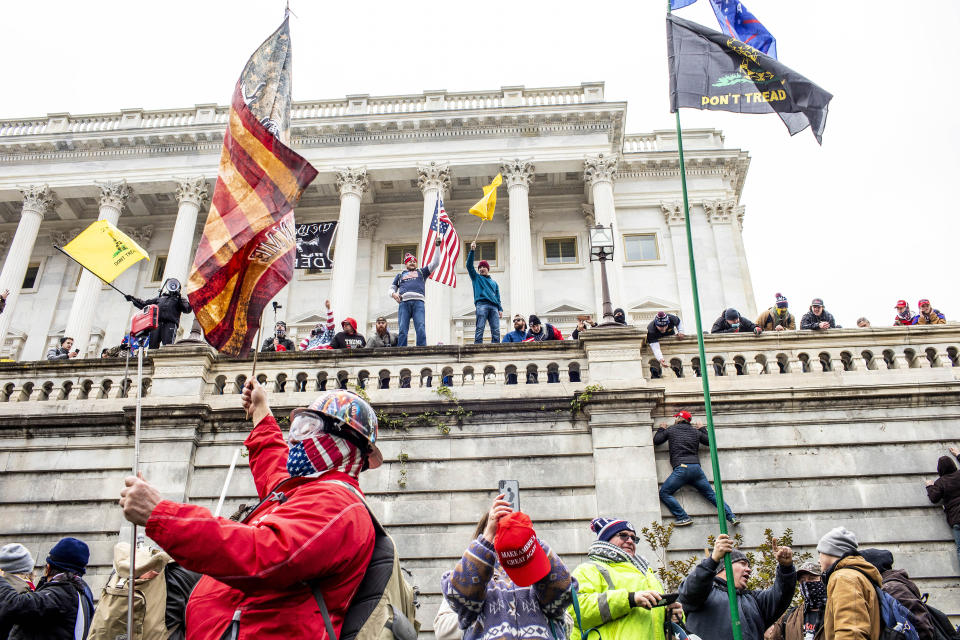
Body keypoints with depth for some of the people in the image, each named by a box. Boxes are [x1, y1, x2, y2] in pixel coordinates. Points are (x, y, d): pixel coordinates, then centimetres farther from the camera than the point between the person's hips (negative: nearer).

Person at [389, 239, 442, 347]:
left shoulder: (422, 272, 29)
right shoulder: (400, 275, 32)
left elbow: (435, 263, 23)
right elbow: (391, 288, 27)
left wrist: (437, 247, 18)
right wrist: (393, 294, 3)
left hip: (418, 301, -1)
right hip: (404, 302, 1)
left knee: (421, 329, -16)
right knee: (402, 330, -10)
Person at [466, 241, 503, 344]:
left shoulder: (494, 282, 30)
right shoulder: (476, 277, 21)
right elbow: (469, 265, 9)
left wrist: (500, 309, 10)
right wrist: (472, 250, 0)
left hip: (494, 307, 3)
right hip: (481, 304, -3)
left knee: (496, 330, -8)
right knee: (479, 328, -15)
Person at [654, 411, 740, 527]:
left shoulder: (670, 430, 10)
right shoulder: (696, 432, 18)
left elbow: (656, 441, 18)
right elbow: (710, 441, 29)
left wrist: (661, 429, 35)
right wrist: (703, 429, 42)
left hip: (681, 468, -5)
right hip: (696, 468, 5)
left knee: (664, 493, -1)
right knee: (711, 494, 12)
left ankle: (683, 517, -10)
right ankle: (732, 517, 5)